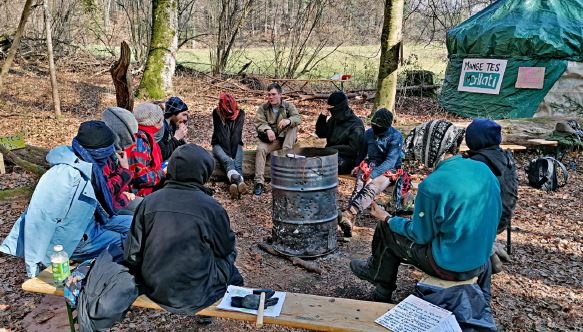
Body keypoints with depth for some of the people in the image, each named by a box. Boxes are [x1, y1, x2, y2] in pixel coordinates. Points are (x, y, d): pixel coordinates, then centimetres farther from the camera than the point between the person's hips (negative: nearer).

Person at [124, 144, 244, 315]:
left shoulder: (148, 202, -9)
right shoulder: (211, 207, -18)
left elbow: (131, 255, -4)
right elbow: (226, 248, -2)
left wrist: (147, 279, 14)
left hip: (154, 291, 4)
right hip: (195, 296, -4)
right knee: (229, 256, 22)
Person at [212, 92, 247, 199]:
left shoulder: (240, 113, -5)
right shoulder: (217, 113, -9)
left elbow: (237, 134, -13)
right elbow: (221, 134, -15)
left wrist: (233, 152, -23)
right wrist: (228, 153, -24)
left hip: (235, 144, 2)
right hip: (219, 144, -2)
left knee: (237, 164, -30)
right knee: (227, 160, -34)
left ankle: (234, 184, -56)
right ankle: (239, 181, -60)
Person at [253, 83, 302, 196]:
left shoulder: (288, 106, 5)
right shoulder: (263, 108, 5)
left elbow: (298, 118, -11)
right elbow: (259, 123, -8)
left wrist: (288, 120, -36)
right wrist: (267, 130, -31)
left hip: (286, 138, 1)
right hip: (271, 139, -1)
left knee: (293, 126, -23)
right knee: (260, 149, -31)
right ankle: (259, 183, -34)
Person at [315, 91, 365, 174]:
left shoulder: (356, 124, -12)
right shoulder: (333, 120, 8)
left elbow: (353, 149, -16)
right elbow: (321, 134, 17)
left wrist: (332, 149, -19)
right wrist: (322, 118, 1)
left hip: (347, 159, -7)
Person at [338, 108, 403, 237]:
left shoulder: (396, 137, -8)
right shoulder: (369, 133, 9)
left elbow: (390, 161, -17)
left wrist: (372, 175, -27)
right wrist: (357, 165, 6)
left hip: (387, 170, -4)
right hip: (369, 165, 4)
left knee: (370, 190, -34)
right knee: (358, 188, -28)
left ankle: (347, 215, -55)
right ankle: (349, 221, -48)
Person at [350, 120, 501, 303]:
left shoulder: (431, 185, -26)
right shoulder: (484, 169, -5)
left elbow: (421, 236, -14)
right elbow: (497, 213, 9)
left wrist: (387, 218, 2)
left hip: (450, 266, -7)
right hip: (481, 262, 7)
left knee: (386, 230, 10)